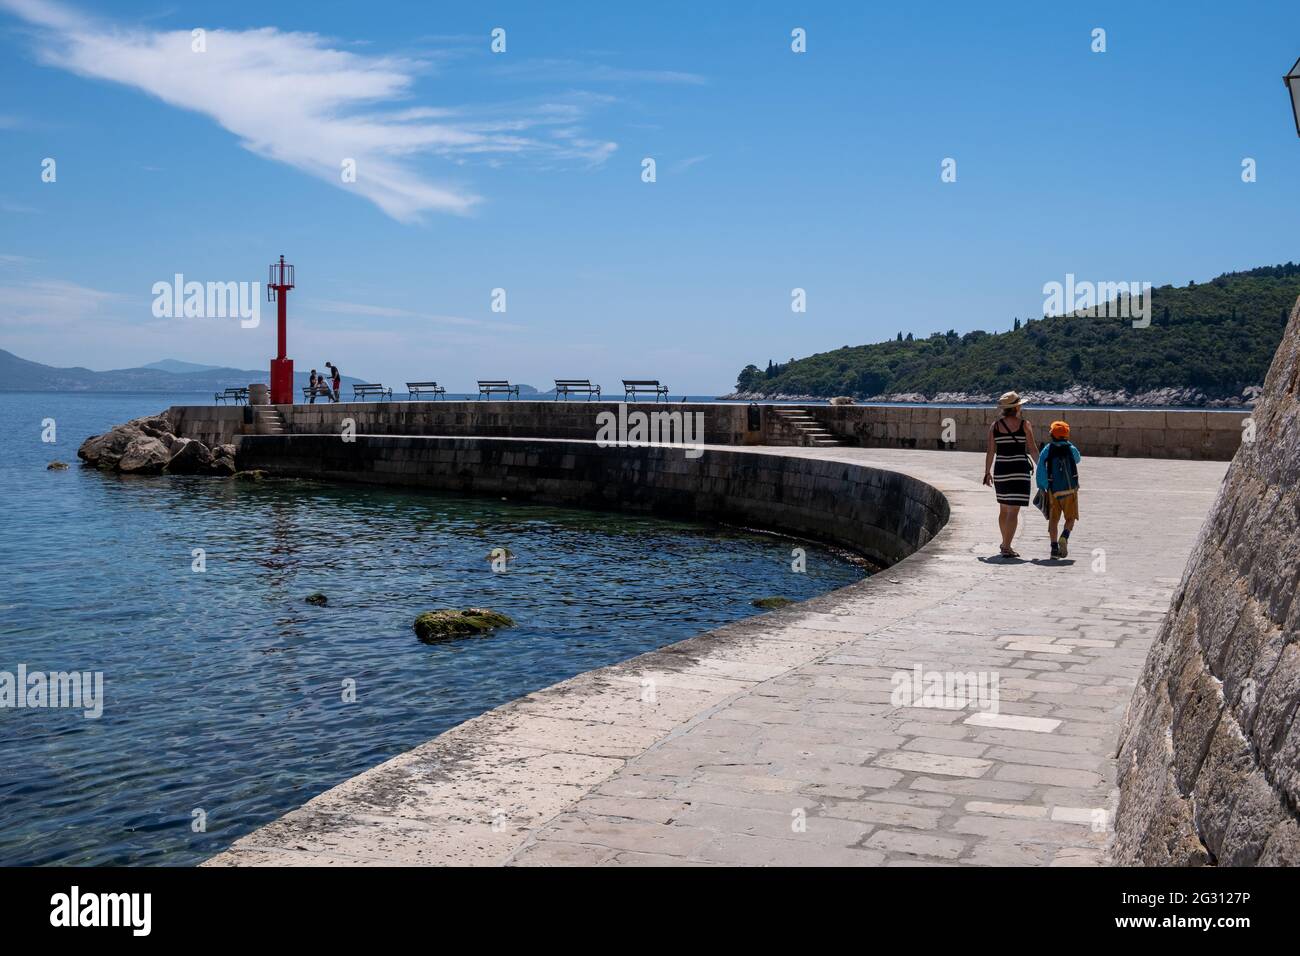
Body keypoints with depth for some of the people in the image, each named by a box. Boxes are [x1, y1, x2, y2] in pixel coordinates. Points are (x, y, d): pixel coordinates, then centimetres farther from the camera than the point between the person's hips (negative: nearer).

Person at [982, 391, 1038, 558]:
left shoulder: (995, 426, 2)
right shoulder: (1024, 425, -5)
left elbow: (990, 451, 1)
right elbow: (1032, 449, -3)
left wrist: (987, 472, 8)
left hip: (1000, 470, 4)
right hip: (1020, 471, -4)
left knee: (1003, 508, 20)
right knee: (1013, 511, -4)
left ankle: (1005, 543, 31)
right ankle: (1007, 548, -11)